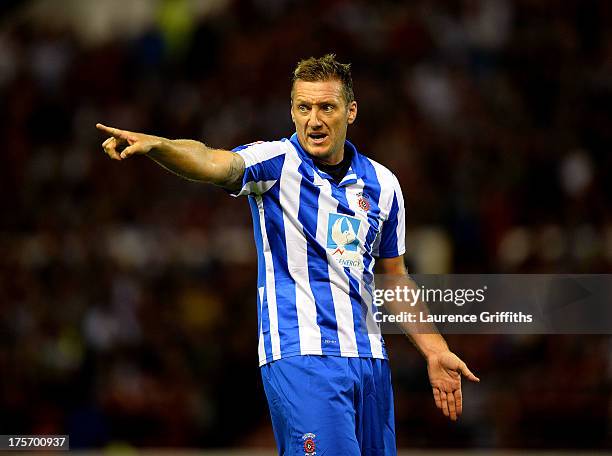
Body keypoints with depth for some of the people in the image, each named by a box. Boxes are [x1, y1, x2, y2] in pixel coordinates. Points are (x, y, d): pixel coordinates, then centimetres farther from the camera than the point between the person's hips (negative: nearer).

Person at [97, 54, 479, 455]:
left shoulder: (382, 183, 10)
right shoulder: (277, 163, -5)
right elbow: (214, 162, -27)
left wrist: (435, 351, 15)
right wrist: (155, 145, -47)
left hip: (369, 360, 6)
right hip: (301, 357, -6)